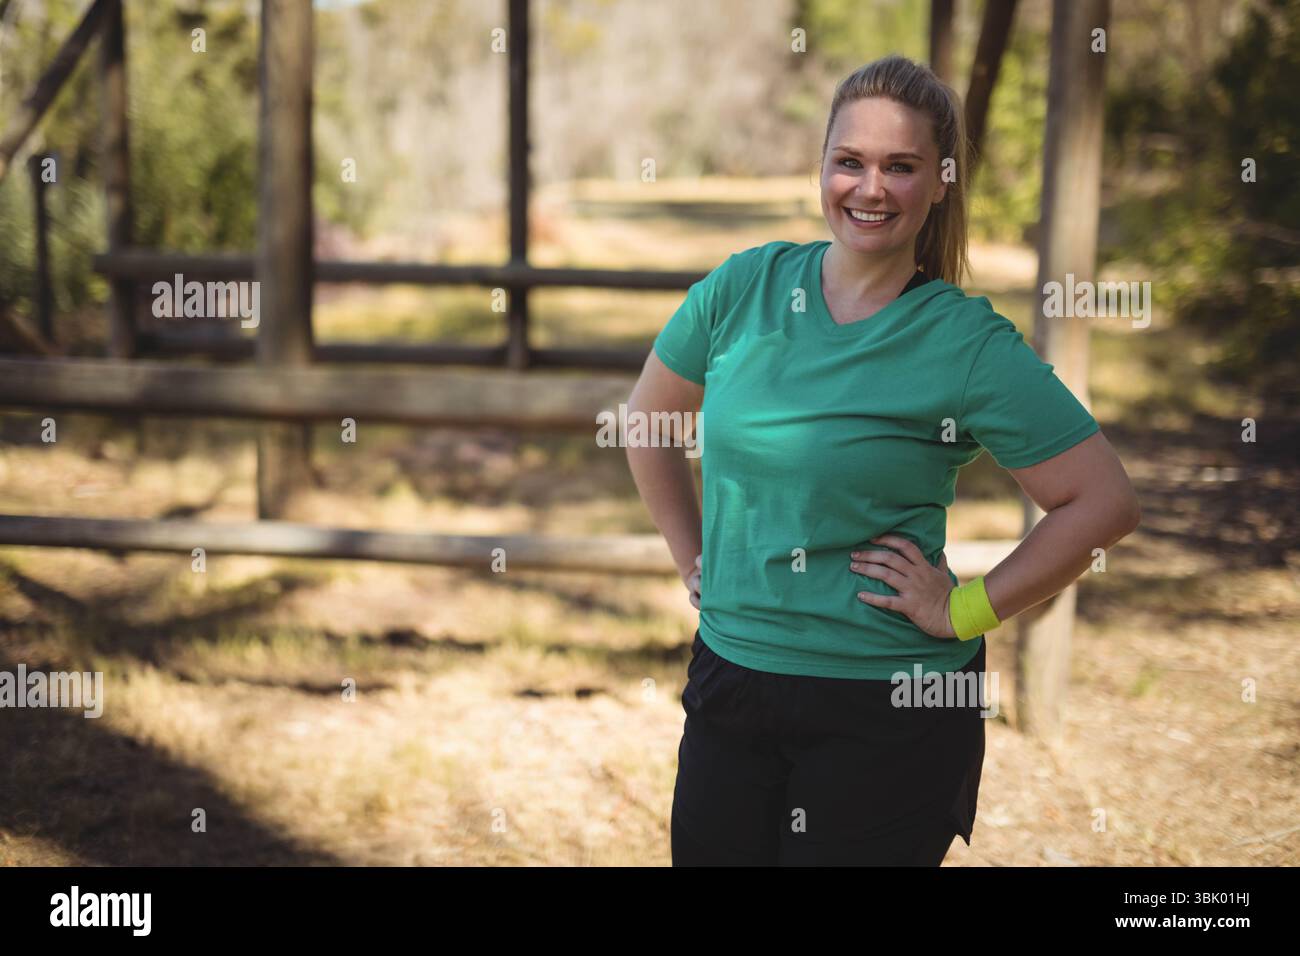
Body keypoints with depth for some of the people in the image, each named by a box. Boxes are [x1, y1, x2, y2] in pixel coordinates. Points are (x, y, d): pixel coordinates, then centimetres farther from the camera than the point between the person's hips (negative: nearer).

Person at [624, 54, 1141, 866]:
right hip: (729, 672, 4)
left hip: (887, 714, -4)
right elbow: (648, 419, 17)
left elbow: (1105, 503, -11)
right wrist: (694, 558, 11)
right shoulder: (745, 287, 1)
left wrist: (965, 611, -11)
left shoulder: (967, 342, -10)